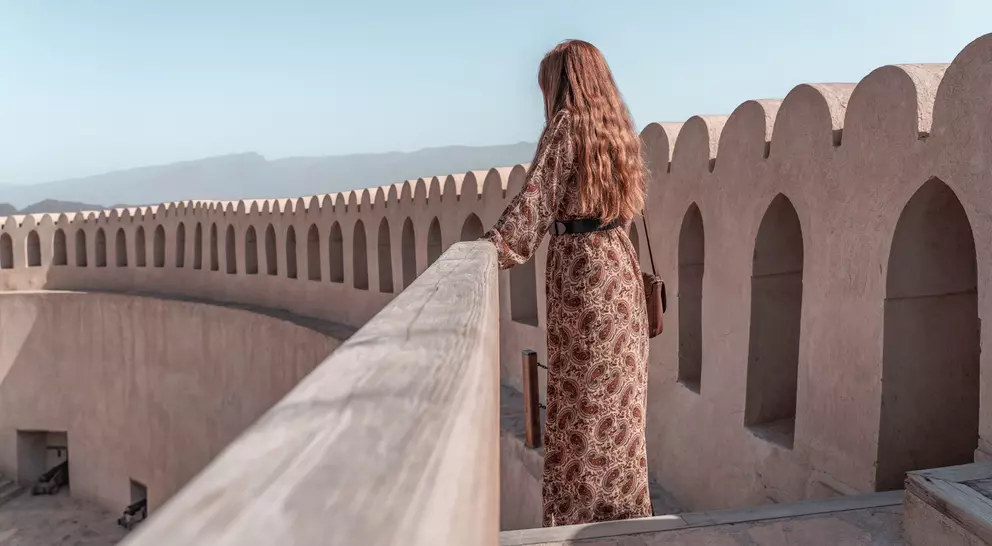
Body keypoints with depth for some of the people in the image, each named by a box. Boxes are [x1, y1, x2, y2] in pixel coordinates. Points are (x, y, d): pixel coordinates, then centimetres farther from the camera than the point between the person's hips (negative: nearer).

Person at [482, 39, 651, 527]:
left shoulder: (566, 124, -10)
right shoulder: (619, 127, 11)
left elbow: (533, 204, -20)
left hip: (579, 266, -7)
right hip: (620, 262, 7)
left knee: (579, 398, 3)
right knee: (619, 394, 15)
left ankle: (580, 511, 13)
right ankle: (624, 507, 27)